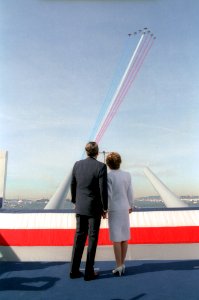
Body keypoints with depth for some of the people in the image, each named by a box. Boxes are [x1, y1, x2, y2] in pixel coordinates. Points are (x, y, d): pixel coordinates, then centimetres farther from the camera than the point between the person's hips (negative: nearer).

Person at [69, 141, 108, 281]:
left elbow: (73, 185, 7)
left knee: (79, 237, 14)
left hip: (80, 207, 5)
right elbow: (103, 189, -15)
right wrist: (105, 208, -4)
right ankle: (89, 272, 17)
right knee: (92, 239, 7)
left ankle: (74, 270, 22)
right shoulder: (101, 166, -14)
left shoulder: (77, 164, 0)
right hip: (94, 208, -4)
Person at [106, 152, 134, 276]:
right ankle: (122, 264, 25)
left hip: (114, 209, -5)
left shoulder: (108, 176, -16)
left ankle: (119, 266, 11)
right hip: (125, 208, 5)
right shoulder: (127, 175, -2)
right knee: (124, 237, 13)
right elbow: (130, 192, 2)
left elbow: (109, 194, -17)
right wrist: (131, 205, 17)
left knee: (116, 238, 4)